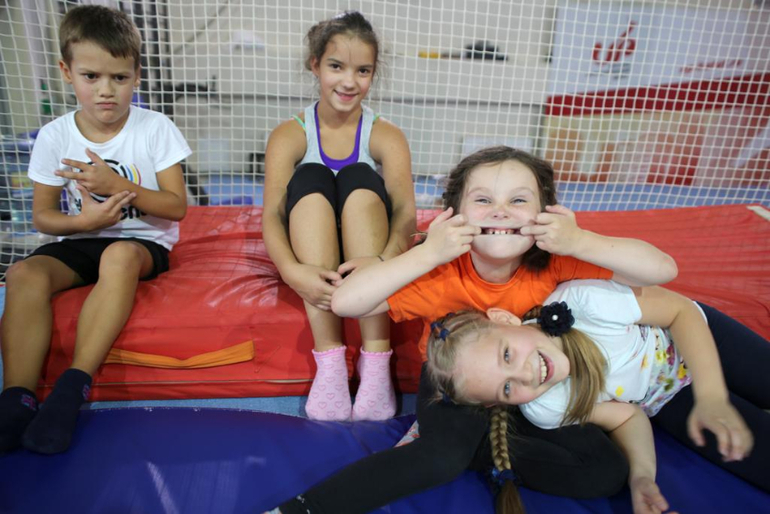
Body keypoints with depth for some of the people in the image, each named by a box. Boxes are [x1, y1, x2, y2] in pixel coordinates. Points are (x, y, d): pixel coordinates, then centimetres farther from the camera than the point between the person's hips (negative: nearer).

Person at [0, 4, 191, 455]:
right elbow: (43, 216, 5)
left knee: (120, 255, -37)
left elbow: (177, 207, -8)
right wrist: (84, 220, -17)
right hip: (80, 240, 3)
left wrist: (117, 186, -20)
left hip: (143, 241, -3)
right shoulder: (55, 136, 2)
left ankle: (74, 385, -33)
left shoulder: (155, 129, -4)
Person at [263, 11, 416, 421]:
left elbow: (406, 214, -17)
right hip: (310, 256, 1)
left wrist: (384, 261, -39)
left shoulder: (386, 136, -3)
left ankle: (376, 357, -33)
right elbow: (272, 215, -15)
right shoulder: (290, 135, -3)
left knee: (360, 178, -26)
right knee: (310, 178, -25)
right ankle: (329, 358, -33)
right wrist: (292, 270, -36)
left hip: (366, 259, 0)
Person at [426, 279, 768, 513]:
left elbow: (681, 309, -25)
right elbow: (626, 416, -15)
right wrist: (641, 475, -33)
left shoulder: (582, 303, -40)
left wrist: (711, 398, -32)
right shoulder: (543, 411, -30)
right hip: (665, 405, 0)